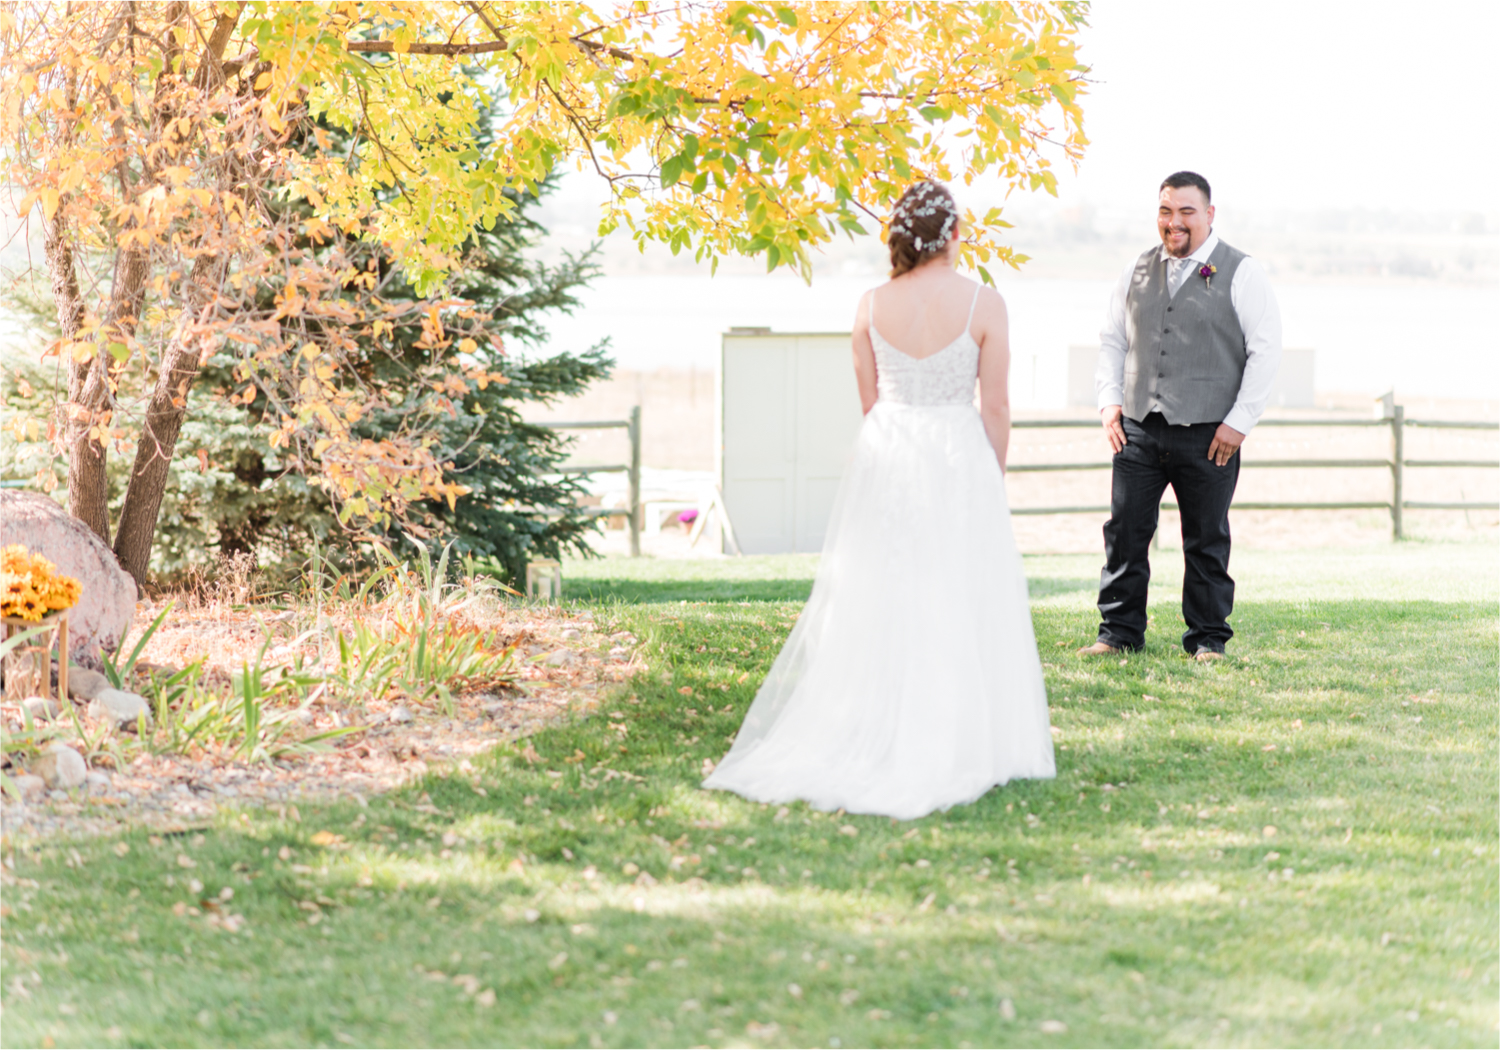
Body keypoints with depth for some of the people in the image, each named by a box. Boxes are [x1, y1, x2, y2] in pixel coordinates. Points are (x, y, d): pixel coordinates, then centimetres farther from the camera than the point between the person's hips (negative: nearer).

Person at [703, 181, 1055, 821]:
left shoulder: (872, 306, 0)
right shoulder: (984, 305, -9)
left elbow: (870, 401, 8)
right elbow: (996, 407, -5)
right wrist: (994, 479, 7)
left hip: (883, 456, 3)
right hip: (957, 457, -3)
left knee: (875, 603, 8)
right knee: (955, 609, 4)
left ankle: (864, 740, 8)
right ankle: (954, 746, 5)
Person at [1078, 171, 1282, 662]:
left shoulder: (1242, 274, -1)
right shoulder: (1137, 272, 12)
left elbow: (1266, 349, -3)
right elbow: (1112, 339, 19)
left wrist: (1239, 421, -8)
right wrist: (1110, 400, 5)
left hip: (1208, 434, -3)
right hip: (1139, 429, 3)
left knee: (1206, 542, 5)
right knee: (1124, 532, 2)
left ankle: (1208, 640, 16)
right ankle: (1119, 631, 13)